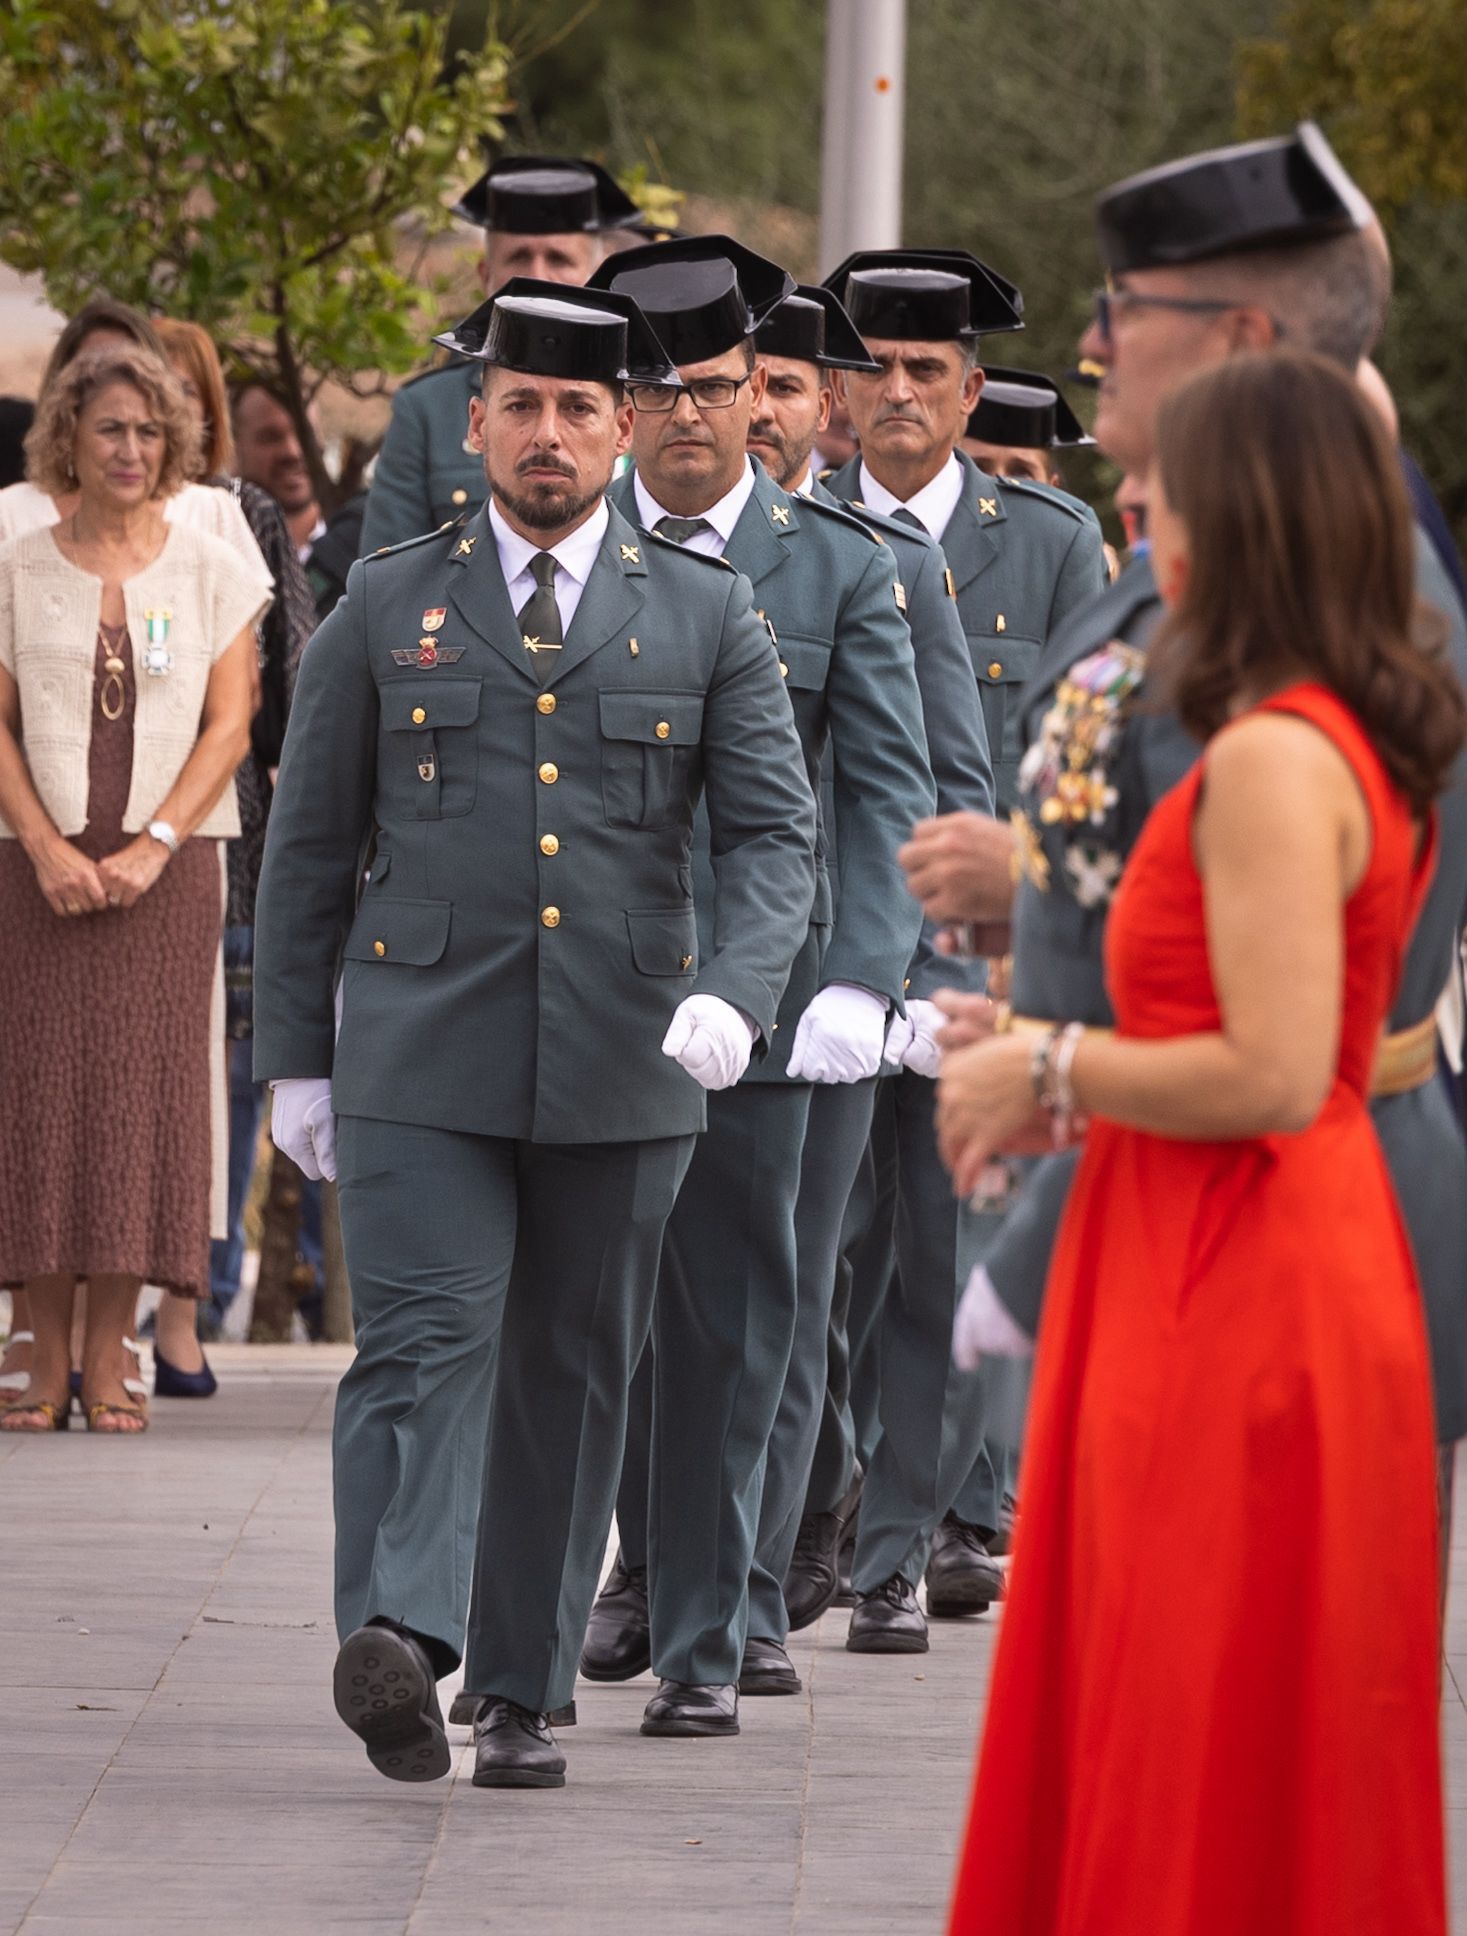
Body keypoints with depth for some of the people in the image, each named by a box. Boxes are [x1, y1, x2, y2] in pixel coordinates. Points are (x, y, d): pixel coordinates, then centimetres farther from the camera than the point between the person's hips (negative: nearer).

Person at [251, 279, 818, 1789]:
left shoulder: (708, 618, 8)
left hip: (625, 1063, 1)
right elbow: (309, 843, 11)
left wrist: (736, 991, -16)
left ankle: (524, 1691, 14)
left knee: (573, 1377, 6)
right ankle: (397, 1637, -31)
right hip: (423, 1055, -1)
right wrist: (294, 1055, 7)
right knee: (422, 1340, -15)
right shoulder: (386, 609, 8)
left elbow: (775, 832, 2)